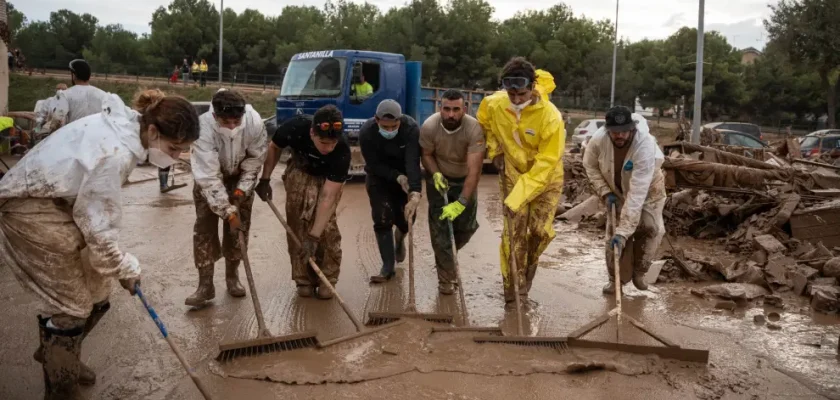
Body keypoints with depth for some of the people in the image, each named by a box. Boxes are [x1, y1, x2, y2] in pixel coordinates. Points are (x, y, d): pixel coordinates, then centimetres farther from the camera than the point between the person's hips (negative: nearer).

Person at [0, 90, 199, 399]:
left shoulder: (126, 126, -2)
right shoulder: (117, 152, -31)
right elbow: (99, 226, -23)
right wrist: (126, 269, -9)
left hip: (58, 201, 9)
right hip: (30, 208, -9)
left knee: (97, 290, 14)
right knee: (71, 304, -2)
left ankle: (56, 354, 37)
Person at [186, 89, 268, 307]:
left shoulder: (255, 122, -32)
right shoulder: (203, 128, -38)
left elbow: (256, 158, -14)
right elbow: (209, 177, -35)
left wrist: (242, 190, -19)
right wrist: (228, 211, -35)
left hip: (241, 177, 2)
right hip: (209, 177, -2)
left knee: (240, 225, 3)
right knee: (204, 226, -8)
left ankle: (232, 275, 21)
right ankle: (205, 284, -1)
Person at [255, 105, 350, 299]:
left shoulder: (342, 152, -38)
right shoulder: (294, 127, -35)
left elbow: (328, 197, -38)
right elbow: (274, 148, -9)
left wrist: (314, 236, -41)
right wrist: (265, 179, -9)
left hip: (329, 178, -1)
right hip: (300, 171, 2)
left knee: (326, 225, -16)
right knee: (297, 224, -8)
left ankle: (328, 280, 0)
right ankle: (303, 279, 5)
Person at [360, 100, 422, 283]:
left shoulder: (411, 129, -32)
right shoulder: (366, 132, -29)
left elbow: (413, 162, -39)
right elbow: (374, 164, -21)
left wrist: (415, 193, -51)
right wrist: (397, 177, -32)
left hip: (404, 174, 0)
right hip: (378, 176, 0)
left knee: (405, 218, 2)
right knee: (382, 220, -7)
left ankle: (399, 238, 40)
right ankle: (388, 267, 3)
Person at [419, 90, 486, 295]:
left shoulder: (474, 129, -32)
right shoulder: (429, 126, -26)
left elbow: (474, 170, -35)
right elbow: (426, 154, -7)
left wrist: (461, 203, -42)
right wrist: (435, 174, -27)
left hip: (464, 180, 0)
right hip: (439, 178, 0)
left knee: (466, 226, 2)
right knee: (440, 227, -6)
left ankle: (446, 256, 34)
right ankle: (446, 279, 6)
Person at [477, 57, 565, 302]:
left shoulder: (550, 116, -29)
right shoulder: (494, 104, -18)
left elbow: (545, 163, -27)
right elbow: (484, 123, 9)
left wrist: (518, 196, -31)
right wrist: (494, 151, 0)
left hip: (546, 178, -2)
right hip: (513, 173, 2)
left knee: (541, 230, -5)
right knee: (514, 232, -2)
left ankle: (528, 269, 27)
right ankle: (513, 290, 9)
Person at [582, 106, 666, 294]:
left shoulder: (646, 146, -42)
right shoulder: (599, 139, -31)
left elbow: (637, 194, -45)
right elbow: (590, 165, -7)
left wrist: (623, 232, -47)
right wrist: (605, 193, -18)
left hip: (648, 189, -2)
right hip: (617, 190, 2)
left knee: (651, 228, -15)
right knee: (613, 231, -5)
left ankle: (639, 272, 7)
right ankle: (615, 278, 11)